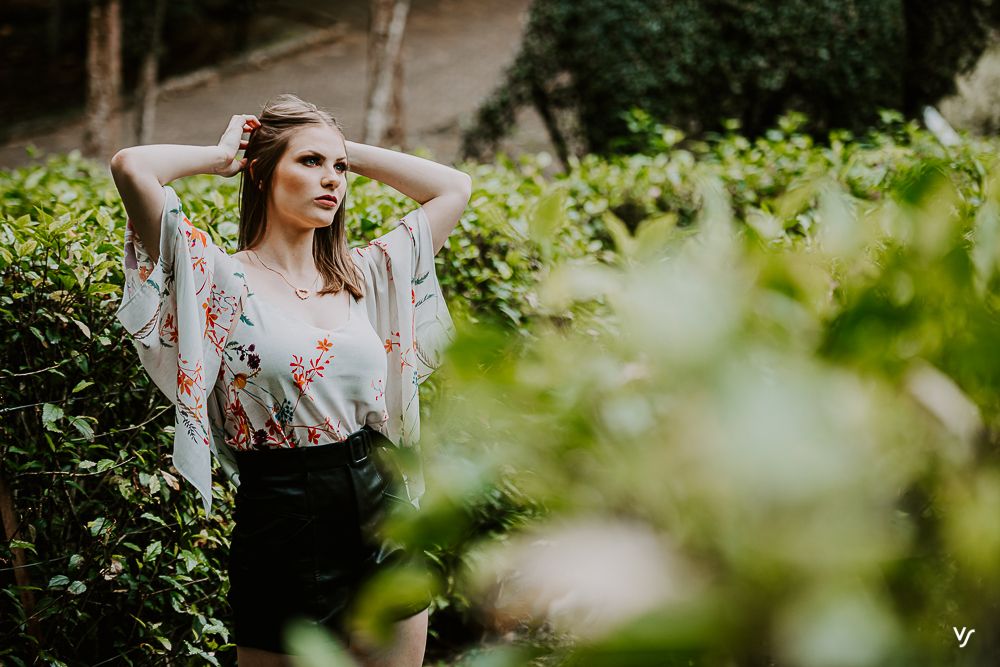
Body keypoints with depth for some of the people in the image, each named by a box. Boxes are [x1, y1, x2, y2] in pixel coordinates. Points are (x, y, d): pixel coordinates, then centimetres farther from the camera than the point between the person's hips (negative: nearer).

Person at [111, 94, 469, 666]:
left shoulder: (364, 276, 9)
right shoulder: (224, 280, -6)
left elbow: (455, 187, 17)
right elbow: (132, 168, -19)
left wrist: (351, 153, 13)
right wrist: (222, 156, -1)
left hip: (385, 513, 5)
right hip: (286, 527, -5)